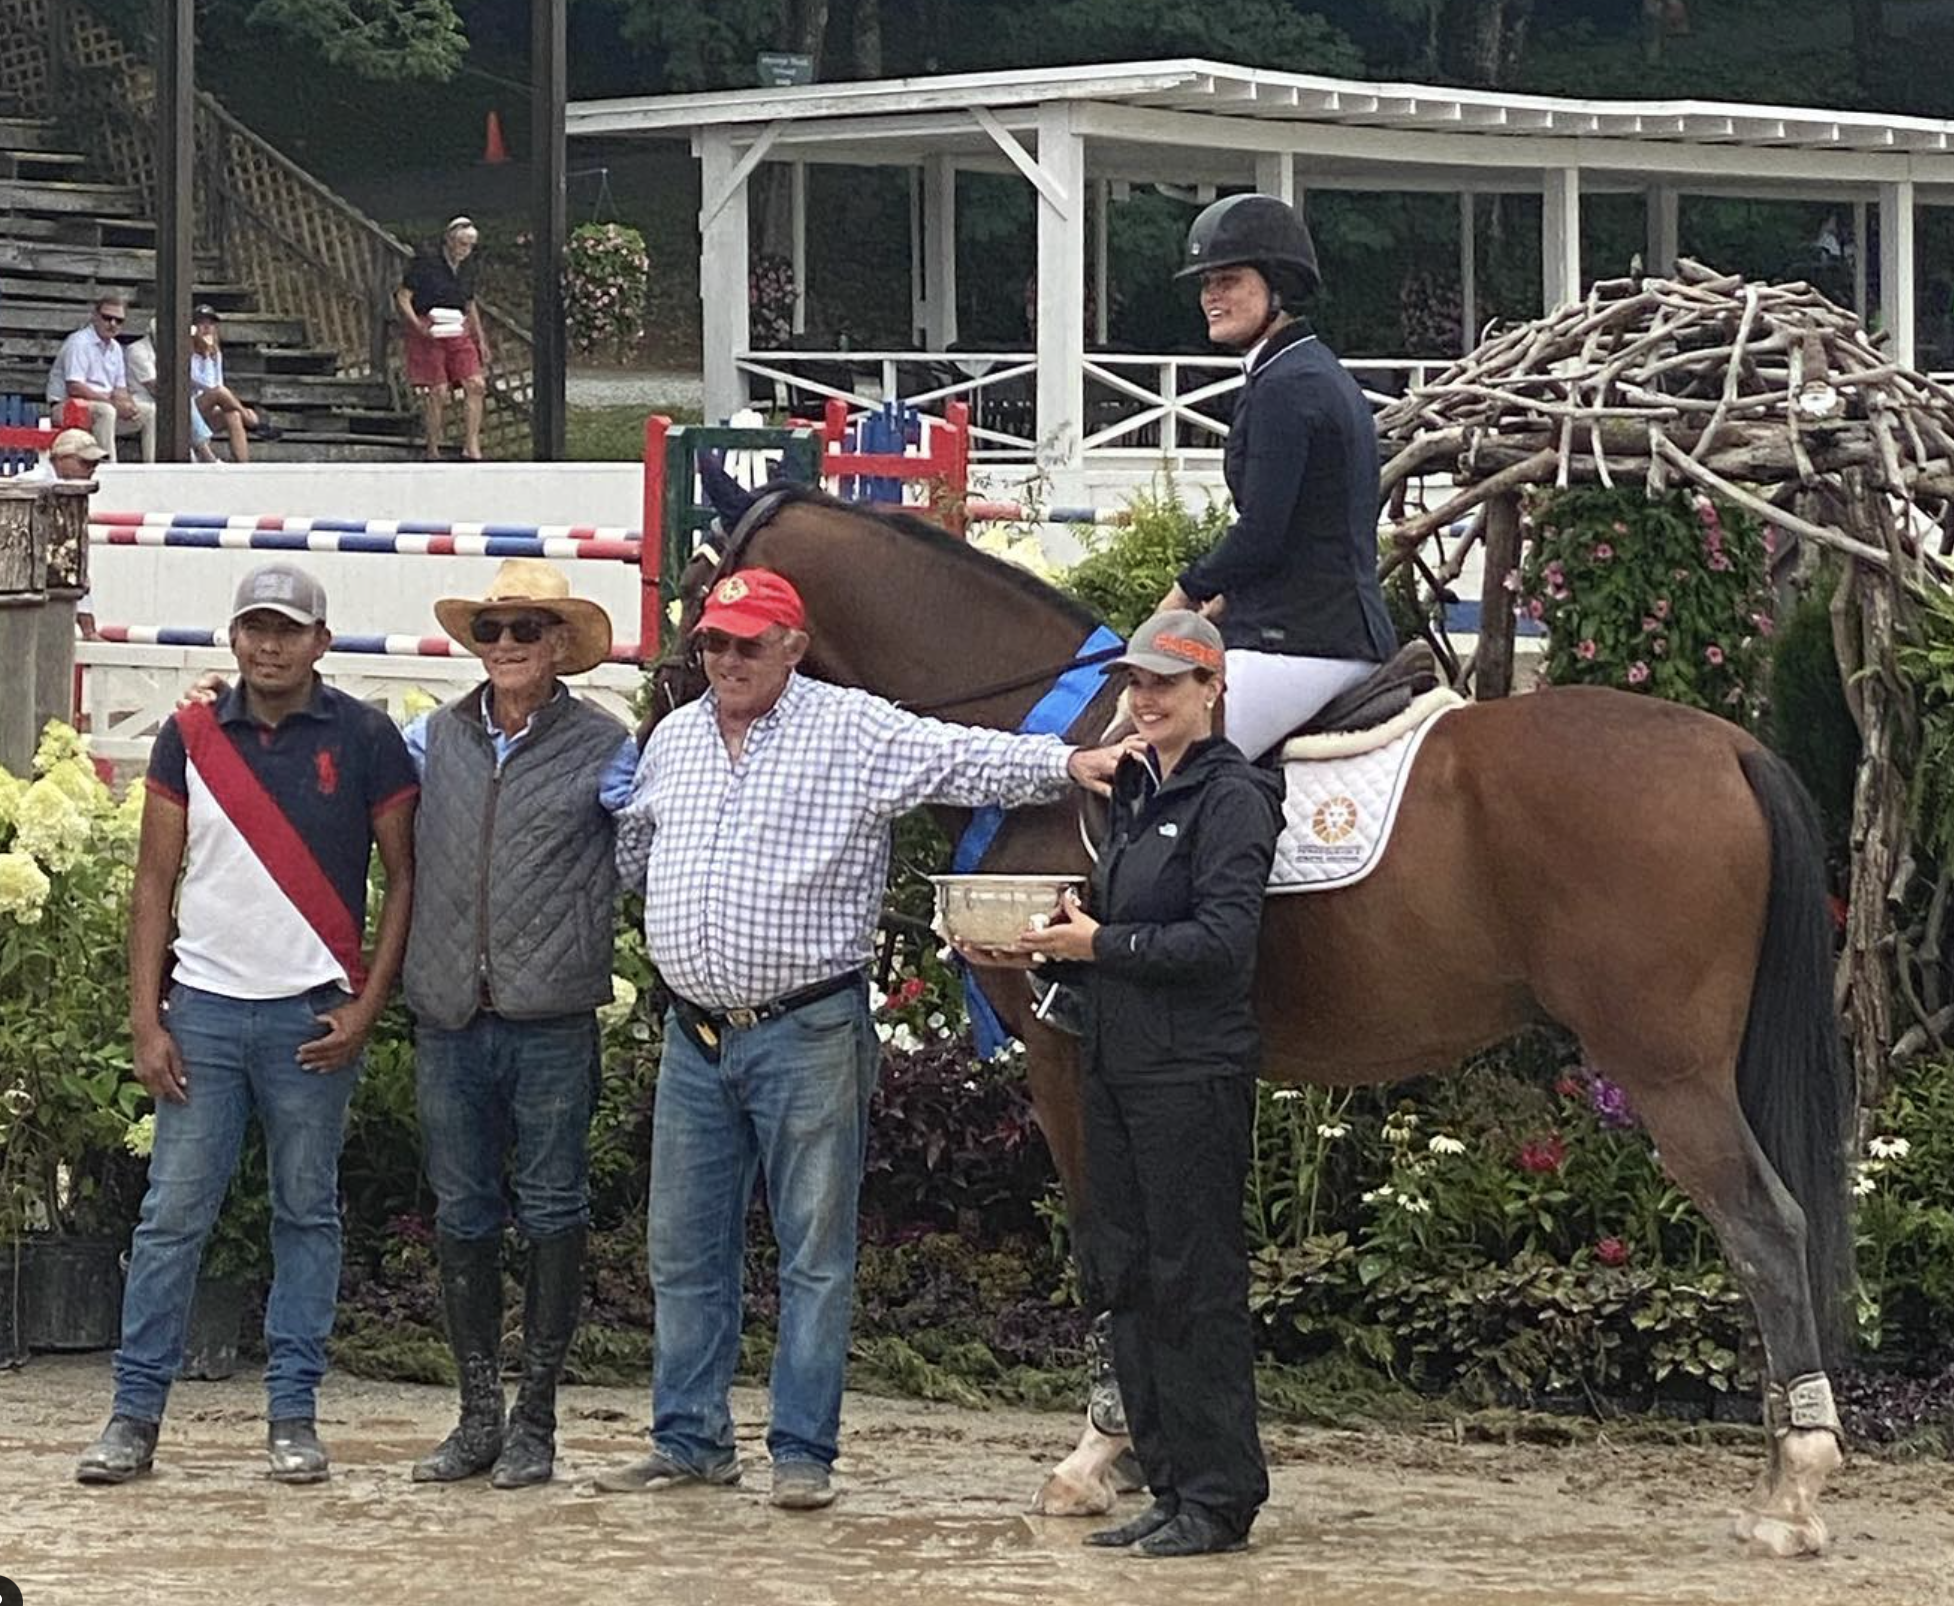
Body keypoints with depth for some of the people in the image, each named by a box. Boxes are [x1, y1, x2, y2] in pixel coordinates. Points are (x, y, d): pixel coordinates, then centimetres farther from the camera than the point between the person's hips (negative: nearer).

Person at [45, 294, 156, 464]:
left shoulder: (115, 348, 14)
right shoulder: (79, 342, -13)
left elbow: (120, 389, 16)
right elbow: (74, 388, -22)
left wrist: (127, 404, -9)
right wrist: (114, 403, -22)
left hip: (106, 404, 9)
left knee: (150, 411, 0)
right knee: (106, 411, -37)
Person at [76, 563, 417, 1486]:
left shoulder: (364, 739, 1)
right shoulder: (191, 736, 7)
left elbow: (405, 876, 4)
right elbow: (154, 882, 8)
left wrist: (367, 1006, -5)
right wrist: (145, 1020, 0)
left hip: (313, 1014, -1)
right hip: (206, 1004, 1)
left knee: (307, 1212, 4)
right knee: (173, 1212, -1)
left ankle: (293, 1416, 9)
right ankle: (135, 1414, 3)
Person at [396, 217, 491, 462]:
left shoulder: (467, 268, 10)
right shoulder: (426, 262, -10)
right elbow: (403, 297, -9)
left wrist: (481, 341, 19)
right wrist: (418, 325, -24)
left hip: (457, 331, 6)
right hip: (427, 331, -6)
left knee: (476, 385, -6)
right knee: (437, 392, -8)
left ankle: (472, 448, -2)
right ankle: (433, 452, 4)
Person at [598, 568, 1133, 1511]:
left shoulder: (853, 732, -5)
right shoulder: (673, 739, 12)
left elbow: (961, 759, -15)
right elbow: (631, 854, 25)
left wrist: (1065, 765, -26)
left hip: (807, 1034, -5)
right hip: (694, 1034, 5)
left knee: (815, 1255, 0)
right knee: (684, 1253, 10)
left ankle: (803, 1452, 4)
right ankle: (690, 1440, 19)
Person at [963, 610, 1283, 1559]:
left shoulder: (1230, 798, -10)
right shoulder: (1135, 792, 17)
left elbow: (1222, 938, -19)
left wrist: (1101, 945, -19)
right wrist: (1040, 946, 4)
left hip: (1193, 1071, -9)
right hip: (1115, 1064, 9)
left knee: (1195, 1283, -6)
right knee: (1121, 1276, 10)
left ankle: (1219, 1498, 0)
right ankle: (1171, 1487, 17)